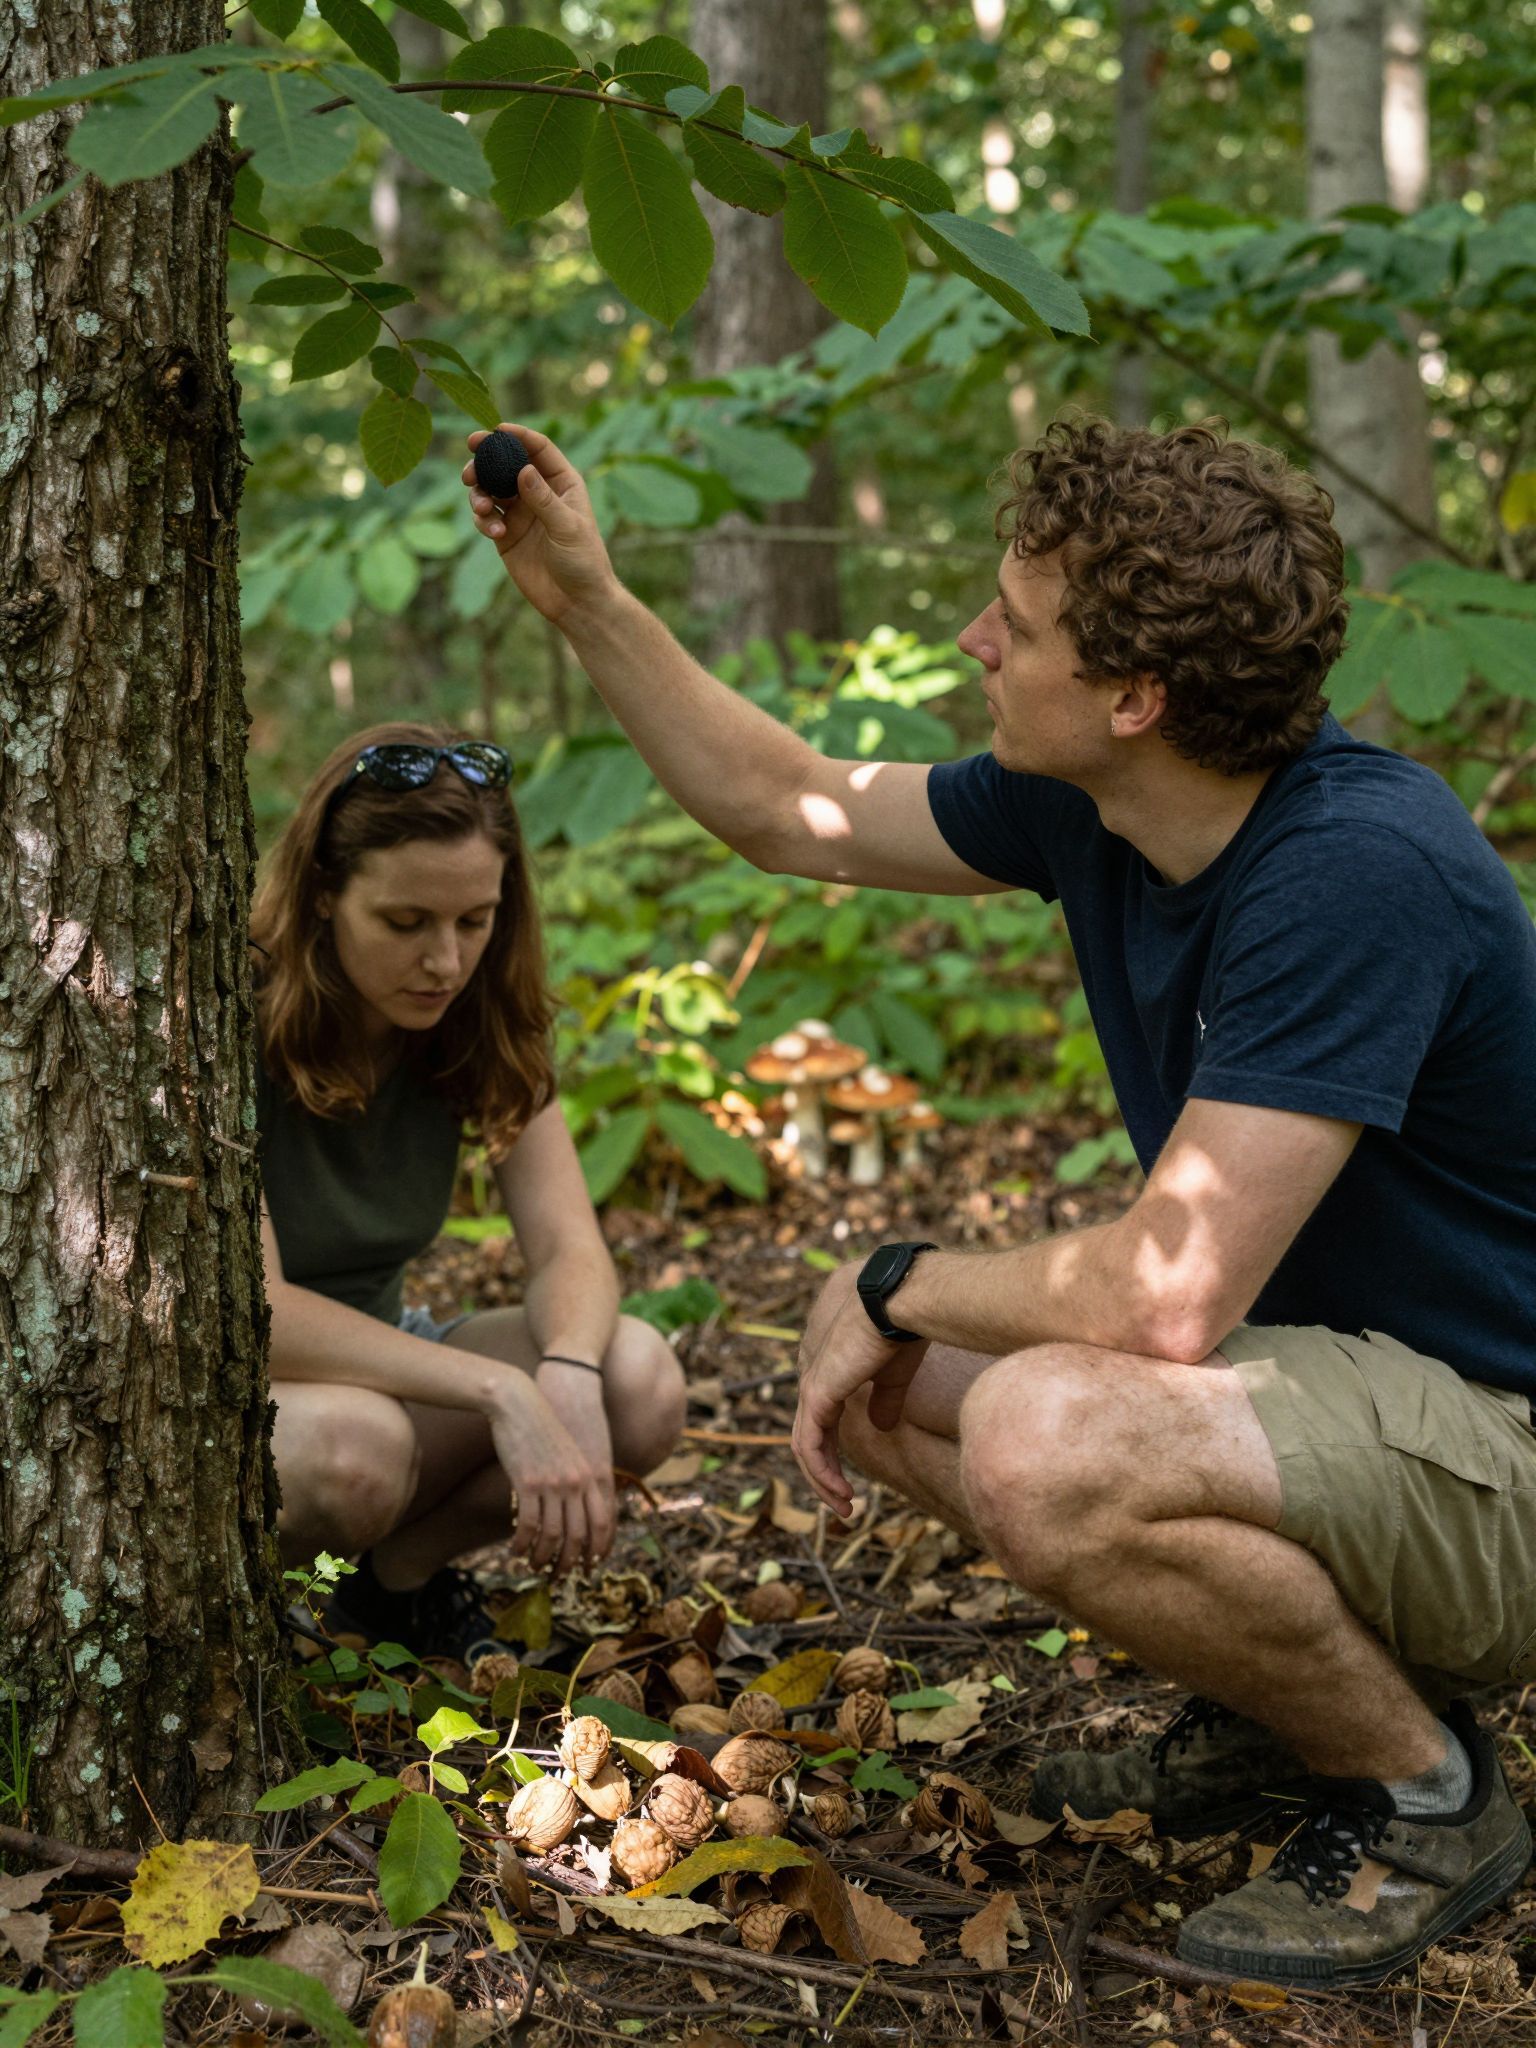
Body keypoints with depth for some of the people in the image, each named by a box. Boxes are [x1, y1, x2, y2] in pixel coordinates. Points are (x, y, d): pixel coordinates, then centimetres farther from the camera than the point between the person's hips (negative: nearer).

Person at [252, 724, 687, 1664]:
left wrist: (569, 1373, -37)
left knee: (640, 1383, -21)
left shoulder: (484, 1020, -7)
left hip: (371, 1352, 6)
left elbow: (571, 1249, -14)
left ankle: (402, 1578, 5)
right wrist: (499, 1391, -40)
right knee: (351, 1444, -40)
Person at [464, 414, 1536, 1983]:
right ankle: (1283, 1693, 14)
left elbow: (1168, 1296, -31)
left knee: (1048, 1439, -33)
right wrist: (584, 600, 8)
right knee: (875, 1372, 7)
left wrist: (896, 1287, -14)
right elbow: (782, 807, 13)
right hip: (1322, 1368, 9)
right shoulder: (1083, 808, -3)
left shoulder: (1357, 868, -29)